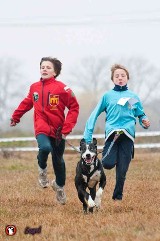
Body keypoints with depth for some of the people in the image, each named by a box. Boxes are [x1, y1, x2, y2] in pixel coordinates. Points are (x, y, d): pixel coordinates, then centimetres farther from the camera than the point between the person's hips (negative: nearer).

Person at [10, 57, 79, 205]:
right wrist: (15, 117, 31)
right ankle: (42, 170, 2)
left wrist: (67, 128, -11)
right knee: (45, 148, -30)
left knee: (58, 161, 11)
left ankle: (60, 187, 37)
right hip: (42, 128, 1)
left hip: (58, 130, -1)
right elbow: (26, 103, 22)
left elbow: (74, 107, -5)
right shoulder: (34, 87, 4)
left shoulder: (61, 88, -9)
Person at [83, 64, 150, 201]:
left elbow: (141, 115, 21)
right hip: (112, 133, -1)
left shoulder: (133, 97, 15)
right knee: (108, 164, -21)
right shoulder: (108, 96, 11)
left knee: (122, 169, -4)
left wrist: (145, 122, -3)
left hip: (128, 134, 1)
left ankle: (118, 195, 13)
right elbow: (94, 115, 9)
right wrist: (87, 136, 2)